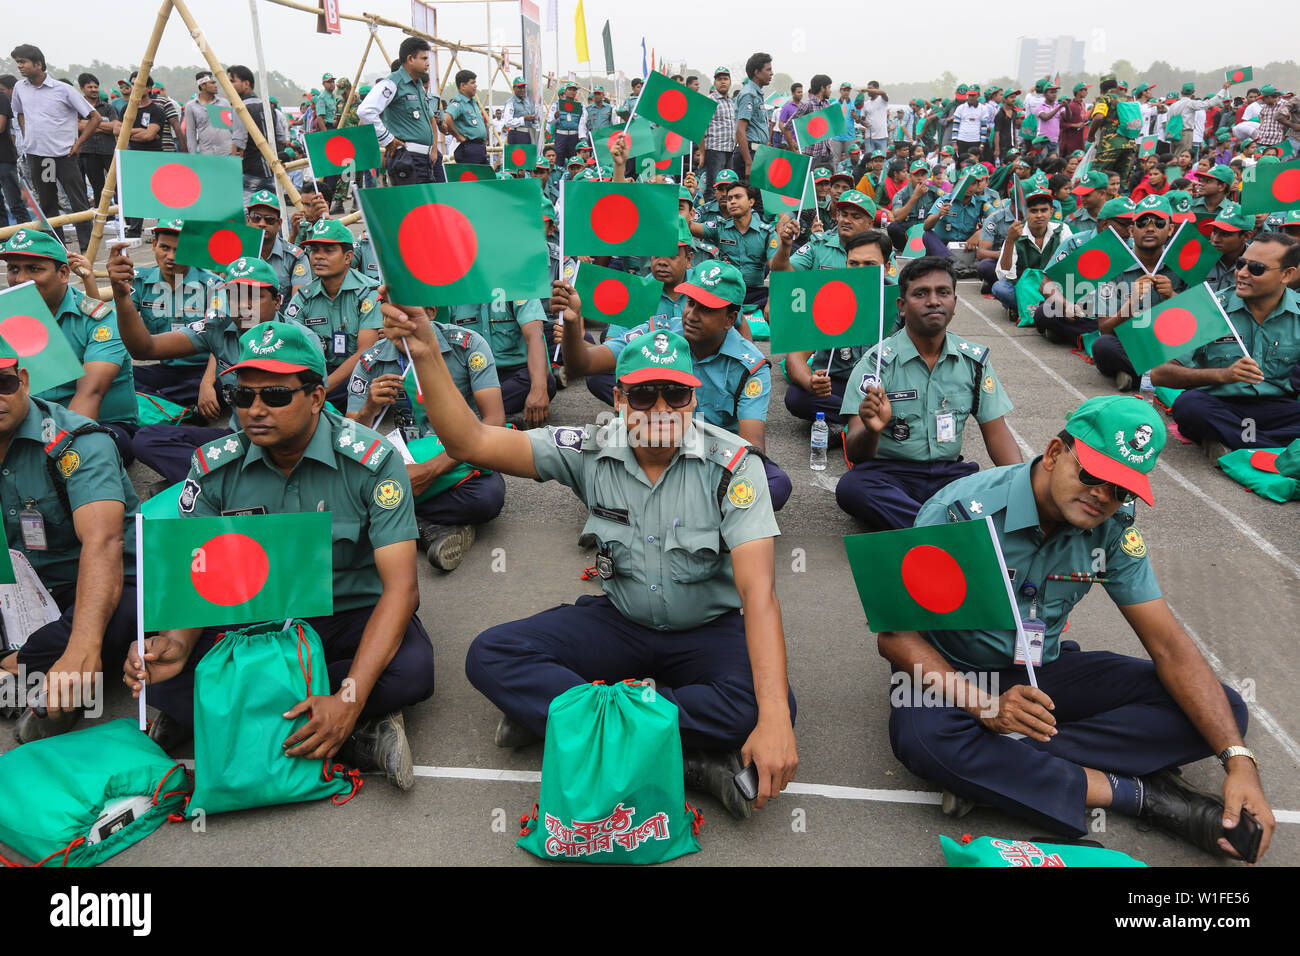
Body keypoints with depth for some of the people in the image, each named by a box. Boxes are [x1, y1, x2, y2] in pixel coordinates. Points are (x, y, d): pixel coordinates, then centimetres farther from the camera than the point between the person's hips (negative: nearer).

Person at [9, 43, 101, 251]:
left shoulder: (63, 89, -7)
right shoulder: (20, 88, 8)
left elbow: (95, 118, -6)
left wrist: (77, 144, -8)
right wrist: (28, 138, 14)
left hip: (64, 155, -5)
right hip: (35, 156, 5)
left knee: (79, 203, -4)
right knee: (46, 205, 10)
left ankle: (87, 248, 1)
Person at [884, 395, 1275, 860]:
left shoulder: (1113, 527, -7)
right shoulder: (962, 512, -23)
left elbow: (1168, 645, -7)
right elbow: (897, 635, -21)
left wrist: (1239, 760, -19)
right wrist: (984, 706, -35)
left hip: (1044, 670, 5)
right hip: (952, 671, -4)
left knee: (1223, 709, -11)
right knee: (922, 735, -40)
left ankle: (994, 768, -23)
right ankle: (1141, 794, -24)